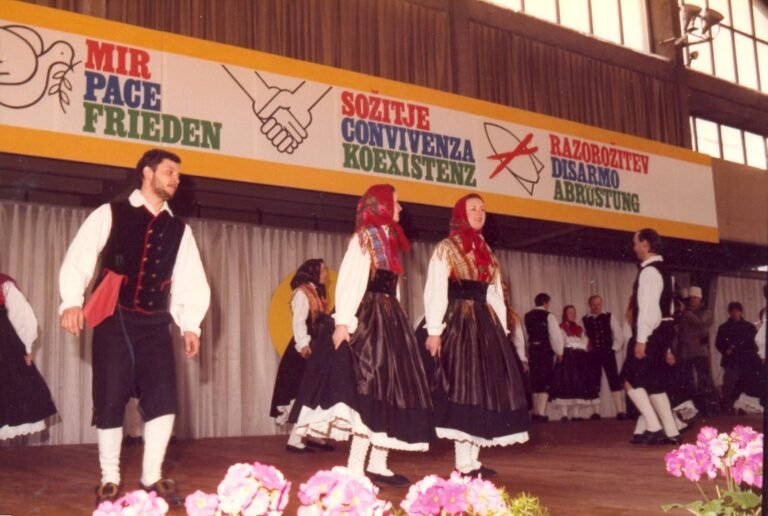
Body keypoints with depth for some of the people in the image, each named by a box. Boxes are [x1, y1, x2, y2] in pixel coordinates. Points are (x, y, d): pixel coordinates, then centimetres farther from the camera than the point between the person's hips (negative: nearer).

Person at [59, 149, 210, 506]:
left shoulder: (179, 230, 13)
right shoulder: (109, 214, 2)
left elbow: (192, 282, 10)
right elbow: (78, 259, -5)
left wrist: (190, 324, 0)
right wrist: (72, 302, -18)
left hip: (154, 323, 3)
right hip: (113, 320, -3)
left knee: (163, 398, -5)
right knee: (110, 400, 1)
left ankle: (152, 477, 10)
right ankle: (110, 480, 15)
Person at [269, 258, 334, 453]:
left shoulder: (316, 293, 19)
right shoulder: (302, 293, -7)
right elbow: (298, 322, -17)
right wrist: (303, 344, -27)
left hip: (316, 349, 9)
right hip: (305, 350, -9)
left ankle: (310, 436, 14)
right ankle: (294, 440, -7)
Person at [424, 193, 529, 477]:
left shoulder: (486, 252, 19)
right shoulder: (445, 249, 0)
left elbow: (496, 295, 18)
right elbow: (435, 292, -9)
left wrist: (502, 329, 9)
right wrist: (434, 331, -18)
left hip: (485, 322, 7)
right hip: (457, 322, -7)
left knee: (486, 385, 3)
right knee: (464, 386, -9)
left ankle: (473, 459, 8)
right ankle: (464, 462, -6)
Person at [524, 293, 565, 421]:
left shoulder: (527, 317, 7)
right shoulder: (548, 316, -7)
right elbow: (556, 336, -11)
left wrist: (525, 354, 10)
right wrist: (559, 351, 3)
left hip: (532, 351, 5)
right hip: (546, 351, -5)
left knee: (535, 381, 12)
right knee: (545, 382, -1)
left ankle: (535, 413, 16)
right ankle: (541, 413, -8)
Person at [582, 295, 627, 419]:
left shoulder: (609, 317, 2)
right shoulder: (585, 320, 4)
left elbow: (619, 335, 3)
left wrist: (614, 349, -3)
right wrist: (587, 348, -8)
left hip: (607, 353, -2)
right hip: (593, 354, 2)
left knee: (615, 381, -5)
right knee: (594, 383, 7)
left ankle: (621, 410, -4)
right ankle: (596, 412, 14)